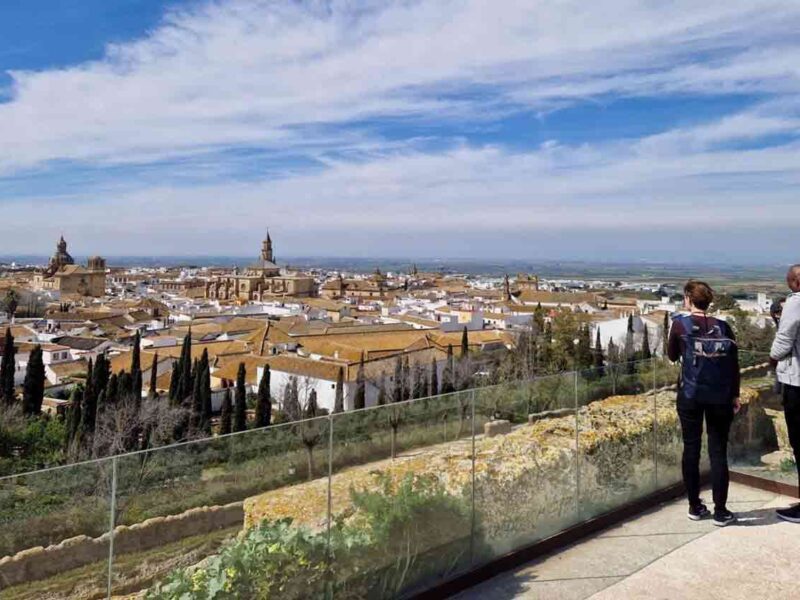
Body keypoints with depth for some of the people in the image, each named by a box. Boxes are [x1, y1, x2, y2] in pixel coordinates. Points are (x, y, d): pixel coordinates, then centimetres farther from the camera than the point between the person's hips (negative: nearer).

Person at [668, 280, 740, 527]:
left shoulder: (680, 324, -5)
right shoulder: (723, 327, 2)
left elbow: (672, 356, 7)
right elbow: (734, 364, 2)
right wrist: (735, 395, 10)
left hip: (690, 394, -1)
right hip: (720, 396, 1)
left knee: (691, 449, 10)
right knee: (718, 452, 7)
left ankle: (695, 506, 17)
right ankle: (720, 511, 10)